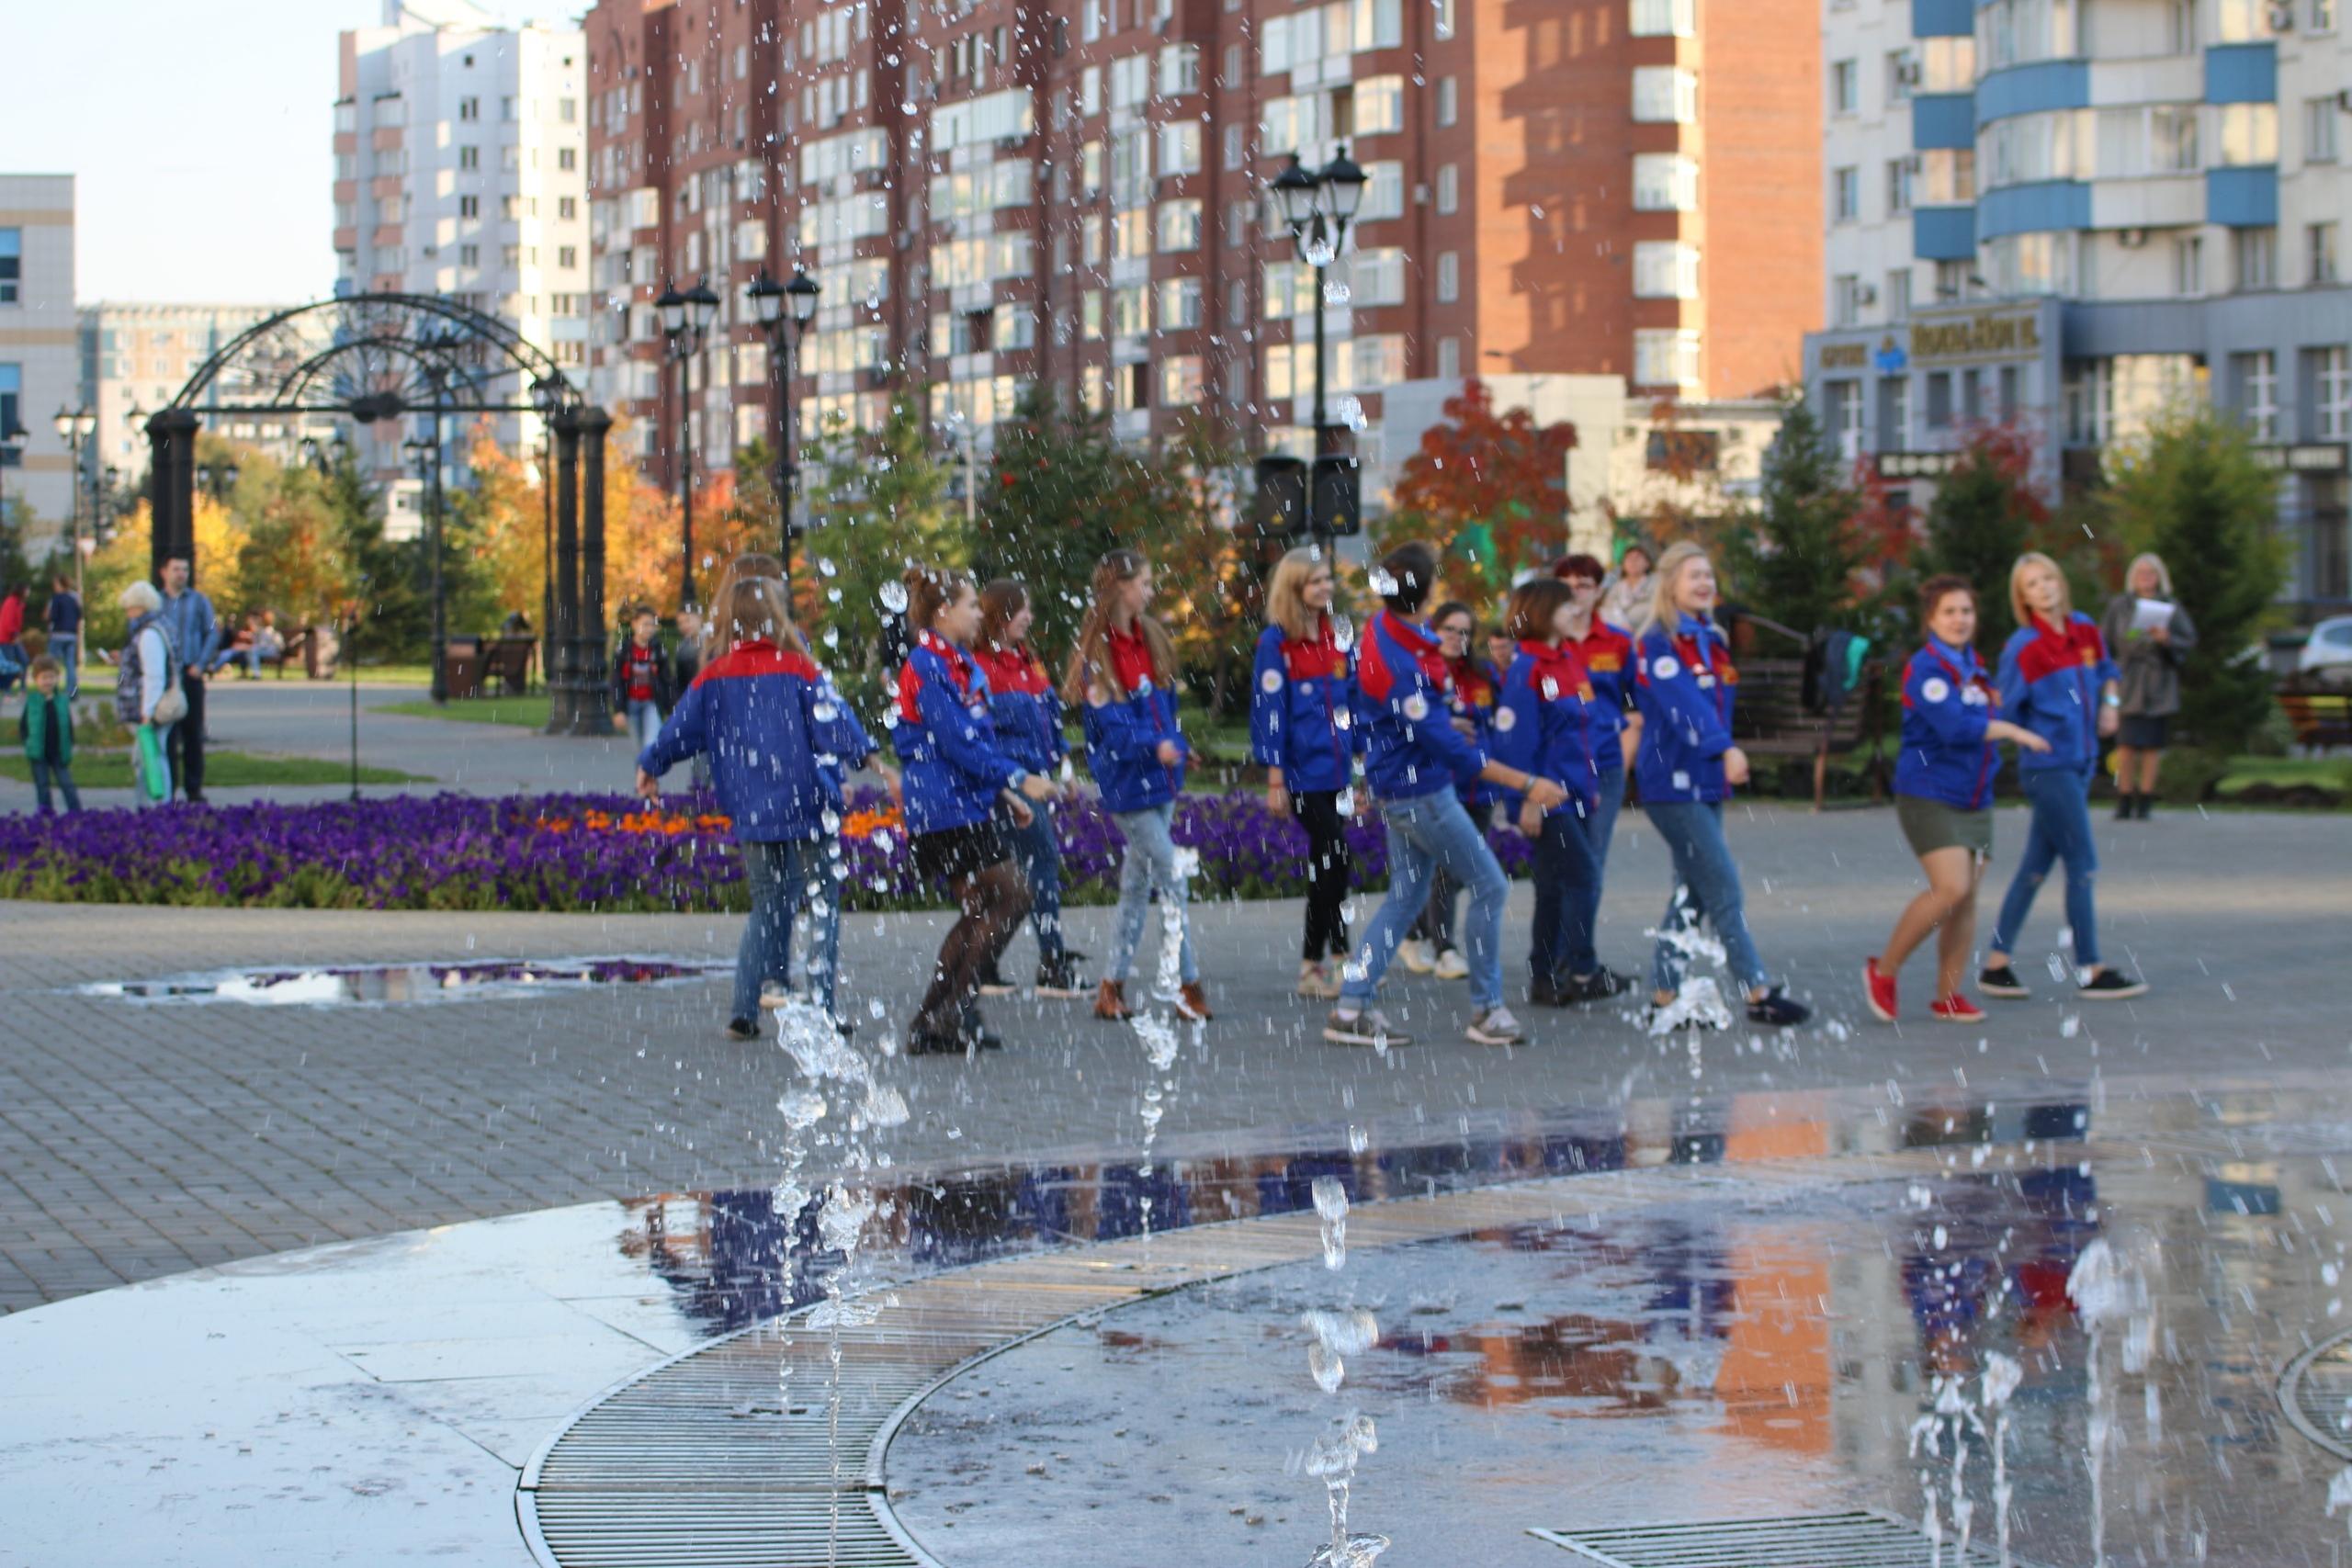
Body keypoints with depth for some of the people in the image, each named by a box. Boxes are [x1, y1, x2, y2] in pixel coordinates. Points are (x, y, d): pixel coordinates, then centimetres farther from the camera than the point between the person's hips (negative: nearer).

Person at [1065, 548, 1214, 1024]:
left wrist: (1177, 748, 12)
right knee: (1173, 880, -8)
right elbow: (1113, 726, -20)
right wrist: (1155, 744, -34)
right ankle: (1189, 985, -3)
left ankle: (1114, 983, 17)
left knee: (1138, 884, 10)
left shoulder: (1151, 639, 10)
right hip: (1127, 783, -8)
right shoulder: (1098, 655, -13)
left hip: (1160, 779, 8)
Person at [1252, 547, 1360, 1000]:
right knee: (1334, 861, -10)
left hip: (1337, 770, 7)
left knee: (1326, 867, 8)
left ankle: (1314, 966, 16)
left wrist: (1362, 757, 13)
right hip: (1303, 771, -7)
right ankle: (1339, 957, -3)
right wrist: (1274, 777, -13)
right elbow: (1268, 708, -10)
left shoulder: (1336, 638, 12)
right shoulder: (1276, 641, -8)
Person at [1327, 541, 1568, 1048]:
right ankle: (1487, 1010, 7)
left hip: (1399, 790, 10)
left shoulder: (1384, 628, 0)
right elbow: (1448, 748, -27)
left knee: (1406, 896, 15)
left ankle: (1351, 1006, 13)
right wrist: (1526, 785, -25)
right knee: (1489, 888, 0)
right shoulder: (1402, 668, -29)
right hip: (1421, 792, -10)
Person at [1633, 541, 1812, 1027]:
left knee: (1692, 891, 9)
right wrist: (1725, 749, -38)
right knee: (1724, 889, -8)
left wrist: (1725, 758, 12)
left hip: (1706, 782, 9)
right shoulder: (1658, 641, -12)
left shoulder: (1709, 639, 15)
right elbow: (1684, 702, -26)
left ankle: (1664, 996, 13)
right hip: (1673, 782, -9)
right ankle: (1759, 993, -6)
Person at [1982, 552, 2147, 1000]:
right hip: (2048, 766, -7)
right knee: (2083, 865, -6)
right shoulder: (2023, 647, -12)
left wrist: (2110, 703, 8)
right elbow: (2003, 711, -10)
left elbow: (2106, 671, 24)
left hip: (2080, 763, 7)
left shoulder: (2084, 630, 7)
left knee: (2035, 866, 9)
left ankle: (1996, 966, 14)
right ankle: (2091, 972, 2)